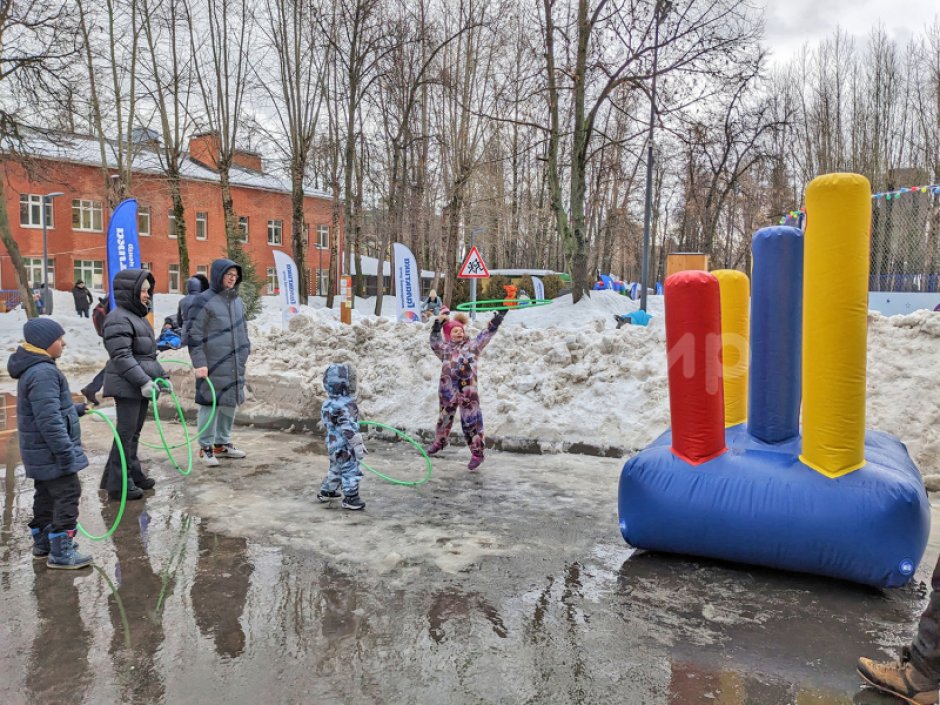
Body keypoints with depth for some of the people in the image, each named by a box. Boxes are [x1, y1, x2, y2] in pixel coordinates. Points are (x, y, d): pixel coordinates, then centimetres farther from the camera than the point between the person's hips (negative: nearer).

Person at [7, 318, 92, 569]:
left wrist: (78, 409, 19)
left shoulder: (35, 368, 11)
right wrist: (66, 453, -25)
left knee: (46, 496, 19)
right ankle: (60, 553, 1)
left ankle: (43, 542, 32)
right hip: (53, 453, -10)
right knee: (67, 496, -4)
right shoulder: (43, 373, -23)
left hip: (42, 452, 10)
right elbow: (49, 421, -27)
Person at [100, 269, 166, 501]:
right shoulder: (119, 319, -13)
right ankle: (118, 484, 3)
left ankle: (132, 473, 27)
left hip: (141, 385, 9)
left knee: (134, 433, 17)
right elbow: (121, 356, -21)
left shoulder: (139, 317, 17)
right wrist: (143, 381, -24)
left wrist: (161, 375, 17)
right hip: (128, 387, -9)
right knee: (126, 433, -4)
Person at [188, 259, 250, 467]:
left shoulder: (237, 301, 14)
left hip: (235, 365, 7)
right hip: (213, 365, -7)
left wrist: (245, 352, 18)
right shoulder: (204, 301, -8)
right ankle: (206, 447, 10)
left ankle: (222, 443, 28)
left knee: (230, 403, 14)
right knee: (210, 403, -2)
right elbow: (193, 334, -11)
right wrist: (199, 362, -16)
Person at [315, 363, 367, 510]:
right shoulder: (345, 405, -26)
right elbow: (349, 429, -26)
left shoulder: (328, 403, 4)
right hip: (345, 446, -9)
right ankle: (350, 498, 10)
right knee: (351, 471, 2)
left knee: (336, 469, 25)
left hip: (334, 444, 9)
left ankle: (325, 491, 38)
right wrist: (358, 446, -20)